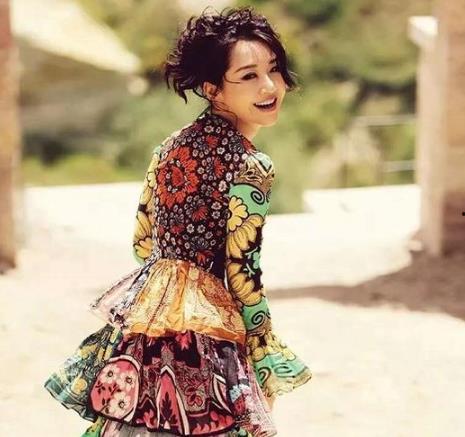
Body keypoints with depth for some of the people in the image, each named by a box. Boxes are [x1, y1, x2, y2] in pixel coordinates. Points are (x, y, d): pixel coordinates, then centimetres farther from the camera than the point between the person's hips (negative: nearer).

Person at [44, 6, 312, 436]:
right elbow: (241, 272, -14)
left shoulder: (170, 146, 9)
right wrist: (266, 360, -4)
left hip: (143, 309, 8)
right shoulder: (249, 166, -14)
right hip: (201, 332, -8)